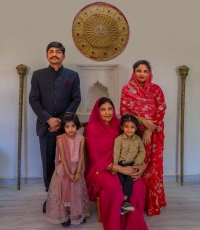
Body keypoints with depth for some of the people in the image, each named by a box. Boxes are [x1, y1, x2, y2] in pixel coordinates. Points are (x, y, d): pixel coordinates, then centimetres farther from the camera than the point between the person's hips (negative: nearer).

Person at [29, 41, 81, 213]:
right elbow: (33, 100, 1)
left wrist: (62, 120, -10)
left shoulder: (72, 75, 6)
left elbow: (76, 99, 0)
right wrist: (48, 119, -11)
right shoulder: (38, 75, 7)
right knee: (48, 163, 7)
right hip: (46, 126, 1)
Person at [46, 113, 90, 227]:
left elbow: (81, 156, -8)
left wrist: (78, 172, -13)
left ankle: (78, 214, 28)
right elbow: (63, 158, -16)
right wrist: (68, 173, -16)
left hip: (77, 167, 2)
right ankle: (63, 216, 19)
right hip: (64, 169, -2)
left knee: (77, 192, 13)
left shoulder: (81, 138, -9)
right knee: (64, 192, 5)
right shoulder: (60, 139, -16)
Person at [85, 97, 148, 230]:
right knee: (113, 186, -35)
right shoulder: (92, 129, -9)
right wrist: (120, 169, -24)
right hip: (100, 167, -3)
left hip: (121, 166, 4)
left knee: (138, 185, -25)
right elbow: (95, 157, -14)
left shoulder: (118, 125, 2)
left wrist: (143, 165, -16)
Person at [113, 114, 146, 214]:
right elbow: (116, 154, -10)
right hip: (120, 164, -1)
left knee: (129, 178, -24)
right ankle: (125, 202, -9)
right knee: (120, 180, -22)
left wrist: (137, 163, -6)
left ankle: (124, 200, -18)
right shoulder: (119, 139, -7)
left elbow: (142, 152, 6)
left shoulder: (138, 139, 3)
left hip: (131, 164, 2)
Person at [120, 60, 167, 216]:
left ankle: (152, 202, 15)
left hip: (153, 134, 1)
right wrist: (141, 120, -16)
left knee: (153, 166, 2)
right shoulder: (127, 89, 2)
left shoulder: (156, 89, 3)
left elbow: (161, 112, -2)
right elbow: (124, 111, -3)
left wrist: (148, 131, -11)